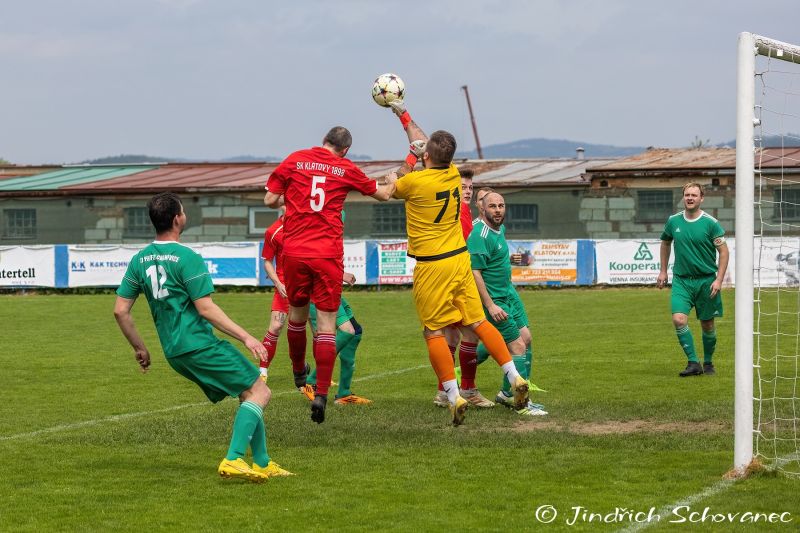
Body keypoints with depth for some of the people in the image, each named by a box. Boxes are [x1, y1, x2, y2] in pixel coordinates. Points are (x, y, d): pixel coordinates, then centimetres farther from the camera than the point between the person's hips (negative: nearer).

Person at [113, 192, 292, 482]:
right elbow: (206, 308, -16)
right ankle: (233, 460, -18)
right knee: (259, 392, -6)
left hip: (173, 352, 8)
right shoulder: (187, 258, -13)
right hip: (200, 345, -8)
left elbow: (120, 311, 9)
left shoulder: (139, 260, 9)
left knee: (247, 395, 17)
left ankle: (263, 464, 14)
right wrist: (246, 337, -14)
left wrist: (139, 348, 20)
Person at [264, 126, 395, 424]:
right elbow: (382, 194, 20)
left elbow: (270, 200, 4)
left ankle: (298, 372, 42)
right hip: (328, 254, -2)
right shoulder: (346, 169, 5)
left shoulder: (294, 161, 4)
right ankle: (321, 394, -11)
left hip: (294, 252, 2)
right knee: (326, 325, -1)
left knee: (297, 313, 22)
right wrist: (394, 181, 42)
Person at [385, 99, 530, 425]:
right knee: (477, 322, 11)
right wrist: (404, 115, 32)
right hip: (460, 259, 6)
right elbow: (422, 141, 21)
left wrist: (410, 159, 15)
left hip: (431, 266, -6)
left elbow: (392, 186, 9)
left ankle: (454, 396, -5)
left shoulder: (415, 181, -16)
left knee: (434, 333, 0)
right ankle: (515, 377, 4)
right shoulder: (453, 175, 3)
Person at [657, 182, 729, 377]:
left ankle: (708, 364, 26)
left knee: (707, 324, 7)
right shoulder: (673, 221, 2)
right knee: (679, 319, -17)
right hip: (681, 280, 2)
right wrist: (663, 271, 20)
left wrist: (719, 280, -12)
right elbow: (665, 243, 22)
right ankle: (693, 363, -12)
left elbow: (724, 252, -5)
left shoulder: (710, 223, -7)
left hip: (706, 280, -2)